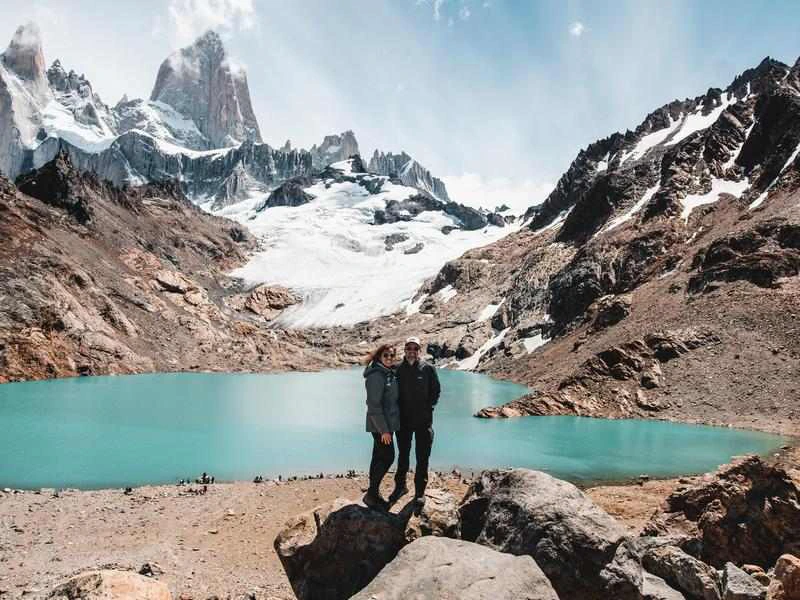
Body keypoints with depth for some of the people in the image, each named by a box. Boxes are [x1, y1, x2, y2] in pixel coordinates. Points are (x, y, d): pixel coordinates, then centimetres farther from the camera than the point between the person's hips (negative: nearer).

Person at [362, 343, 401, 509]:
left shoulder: (390, 374, 9)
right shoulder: (376, 376, -19)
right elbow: (374, 405, -22)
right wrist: (384, 430, -22)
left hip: (386, 423, 9)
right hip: (380, 425, -9)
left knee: (379, 457, 13)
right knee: (387, 457, -5)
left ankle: (373, 493, 23)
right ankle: (371, 494, 5)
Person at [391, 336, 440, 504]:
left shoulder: (428, 369, -4)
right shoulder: (398, 369, 0)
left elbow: (436, 390, 3)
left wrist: (428, 407, -4)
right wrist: (398, 410, -2)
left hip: (423, 420, -2)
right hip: (404, 420, 2)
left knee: (422, 457, 5)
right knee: (403, 454, 15)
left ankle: (420, 490, 17)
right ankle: (400, 486, 30)